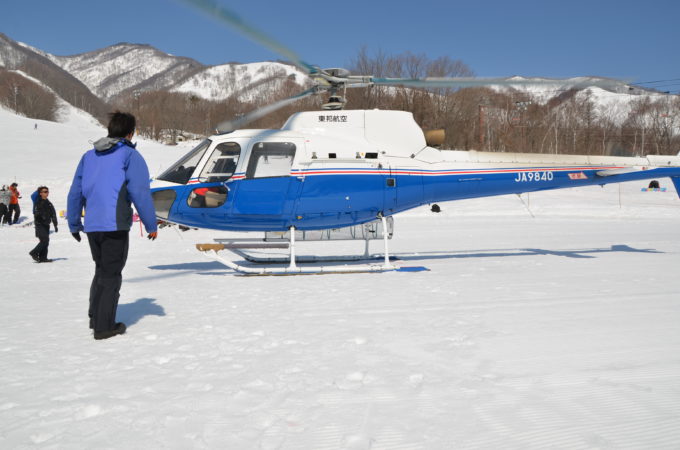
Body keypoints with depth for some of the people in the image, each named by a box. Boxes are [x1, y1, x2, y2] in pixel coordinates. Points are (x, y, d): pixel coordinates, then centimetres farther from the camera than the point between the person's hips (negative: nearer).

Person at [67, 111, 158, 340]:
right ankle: (104, 326, 5)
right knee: (111, 274, 3)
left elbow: (75, 193, 14)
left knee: (101, 270, 22)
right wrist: (151, 225, -5)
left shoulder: (89, 156, 13)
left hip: (92, 226, 6)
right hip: (115, 226, -6)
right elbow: (140, 193, -12)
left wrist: (74, 224, 22)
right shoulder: (130, 155, -4)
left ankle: (95, 317, 24)